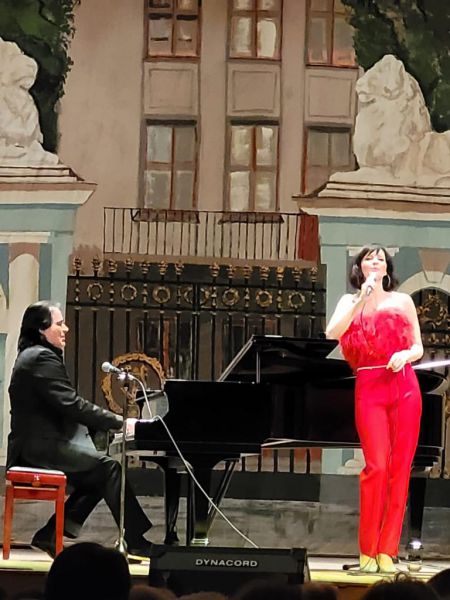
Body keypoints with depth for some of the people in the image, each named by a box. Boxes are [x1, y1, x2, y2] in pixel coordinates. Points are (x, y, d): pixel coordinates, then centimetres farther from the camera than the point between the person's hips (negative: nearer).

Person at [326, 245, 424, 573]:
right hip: (369, 387, -2)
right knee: (377, 466, -14)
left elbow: (419, 348, 16)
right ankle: (367, 551, -6)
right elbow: (332, 333, -6)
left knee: (400, 467, -4)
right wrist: (362, 299, -12)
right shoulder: (350, 301, 14)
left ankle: (387, 550, 0)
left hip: (404, 384, 2)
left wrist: (405, 355, -7)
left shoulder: (402, 300, 16)